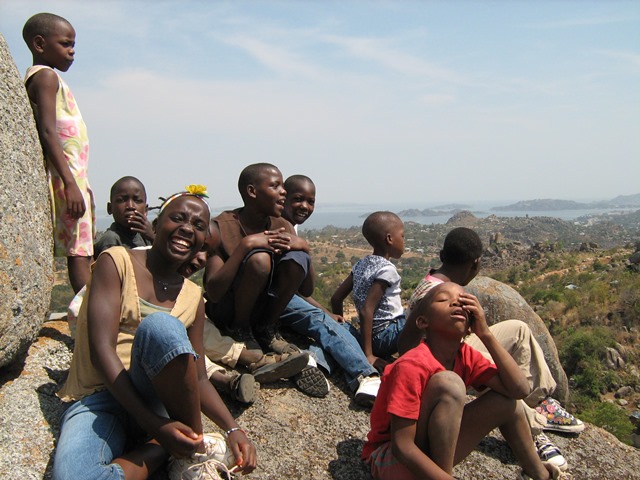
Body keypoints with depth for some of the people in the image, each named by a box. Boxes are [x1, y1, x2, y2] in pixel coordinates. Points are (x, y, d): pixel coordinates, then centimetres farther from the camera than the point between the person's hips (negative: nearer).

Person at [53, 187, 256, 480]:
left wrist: (232, 429, -8)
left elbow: (198, 380, 11)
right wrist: (153, 424, -23)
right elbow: (101, 351, -13)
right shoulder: (117, 261, -2)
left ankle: (192, 449, -14)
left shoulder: (193, 297, 11)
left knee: (160, 325, -31)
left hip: (154, 398, 3)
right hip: (96, 400, -3)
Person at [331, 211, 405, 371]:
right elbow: (366, 310, -24)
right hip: (388, 334, -8)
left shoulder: (361, 265, 7)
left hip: (372, 334, 8)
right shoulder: (386, 269, -16)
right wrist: (368, 355, -21)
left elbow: (336, 298, 9)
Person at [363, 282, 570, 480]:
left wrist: (485, 334, -16)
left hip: (434, 453, 8)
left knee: (505, 400, 1)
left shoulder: (466, 356, -3)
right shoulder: (412, 365, -26)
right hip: (390, 460, -7)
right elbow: (402, 446, -27)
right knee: (449, 383, -30)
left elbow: (519, 389, -13)